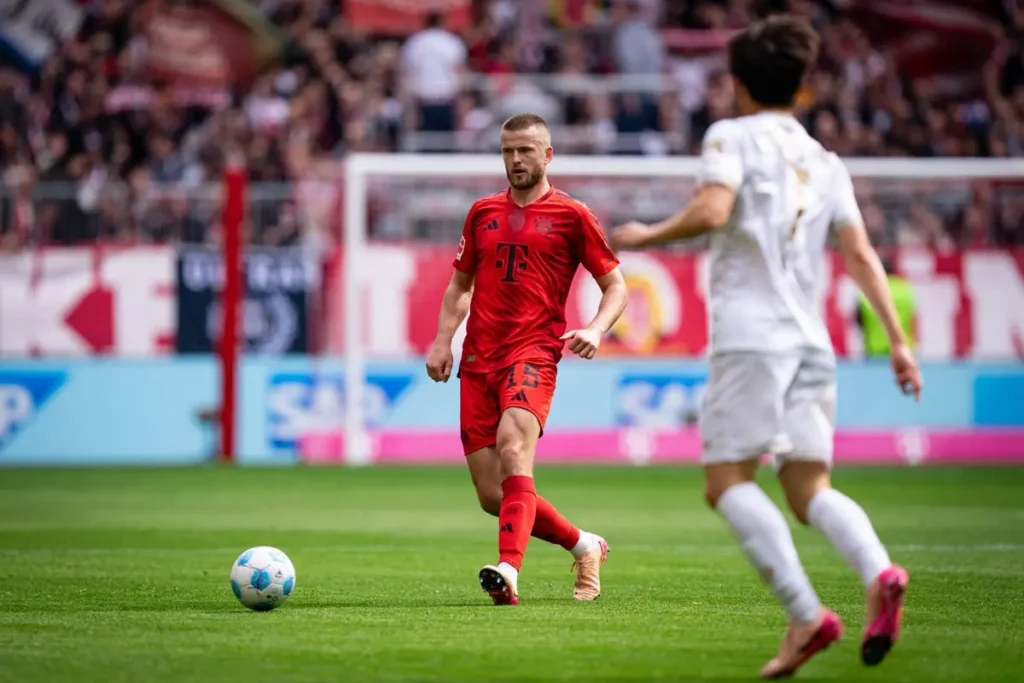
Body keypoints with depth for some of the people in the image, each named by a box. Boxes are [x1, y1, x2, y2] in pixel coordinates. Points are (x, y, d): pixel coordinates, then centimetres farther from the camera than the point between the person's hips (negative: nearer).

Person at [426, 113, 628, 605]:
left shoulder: (571, 216, 5)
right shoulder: (483, 213, 18)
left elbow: (615, 286, 8)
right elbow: (460, 284, 27)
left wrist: (595, 330, -12)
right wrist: (442, 340, 11)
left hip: (533, 352, -5)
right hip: (478, 360, 5)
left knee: (513, 446, -32)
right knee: (492, 496, 1)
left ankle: (509, 570, -45)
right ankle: (584, 546, 23)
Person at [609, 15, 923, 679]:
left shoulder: (733, 137, 3)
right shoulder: (827, 163, 19)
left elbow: (711, 210, -15)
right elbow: (861, 255, 10)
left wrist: (646, 235, 0)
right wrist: (899, 341, 8)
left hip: (750, 336, -6)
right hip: (811, 341, 6)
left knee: (728, 479, -4)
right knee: (809, 487, 5)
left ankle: (807, 614, -21)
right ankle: (879, 572, -25)